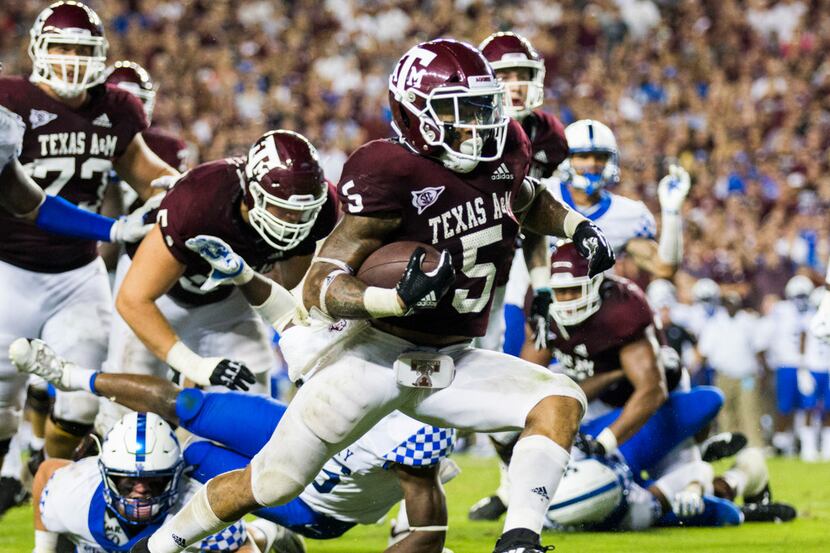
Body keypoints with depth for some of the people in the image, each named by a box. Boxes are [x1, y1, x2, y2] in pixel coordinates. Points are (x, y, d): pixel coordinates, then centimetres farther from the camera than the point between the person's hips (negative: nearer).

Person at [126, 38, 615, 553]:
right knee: (269, 484, 0)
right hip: (374, 353, -6)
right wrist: (398, 299, -42)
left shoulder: (504, 152, -3)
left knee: (561, 403, -15)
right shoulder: (389, 176, -24)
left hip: (449, 364, 6)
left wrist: (576, 226, 7)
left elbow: (529, 199, 25)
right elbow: (319, 287, -26)